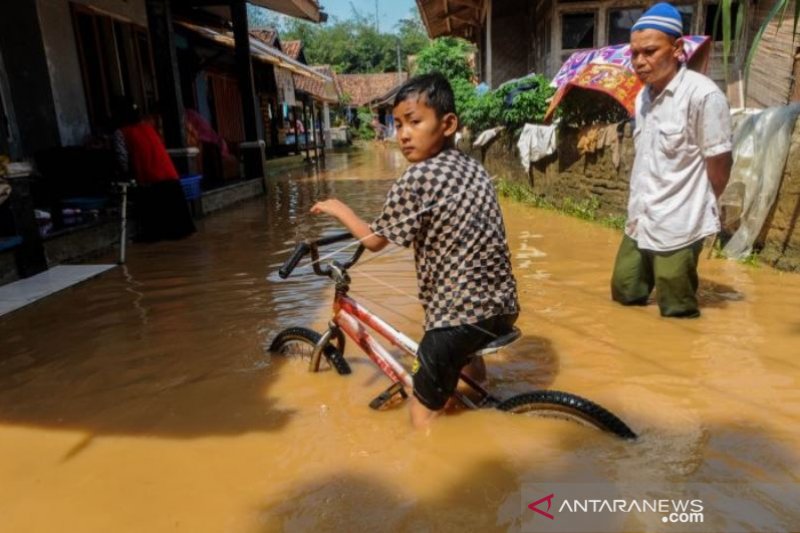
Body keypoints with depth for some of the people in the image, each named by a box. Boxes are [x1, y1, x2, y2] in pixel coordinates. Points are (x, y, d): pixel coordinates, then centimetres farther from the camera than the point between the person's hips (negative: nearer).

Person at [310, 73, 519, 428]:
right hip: (503, 306, 8)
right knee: (464, 354, 38)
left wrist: (338, 209, 12)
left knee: (424, 414, 9)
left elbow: (374, 240, -4)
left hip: (460, 313, -8)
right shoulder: (473, 168, 6)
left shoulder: (415, 179, -15)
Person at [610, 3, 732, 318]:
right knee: (624, 295, 18)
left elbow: (720, 162, -11)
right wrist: (640, 206, 10)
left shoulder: (702, 95, -18)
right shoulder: (643, 96, 7)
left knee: (677, 315, 6)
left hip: (678, 227, -7)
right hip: (639, 222, 8)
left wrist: (700, 208, 2)